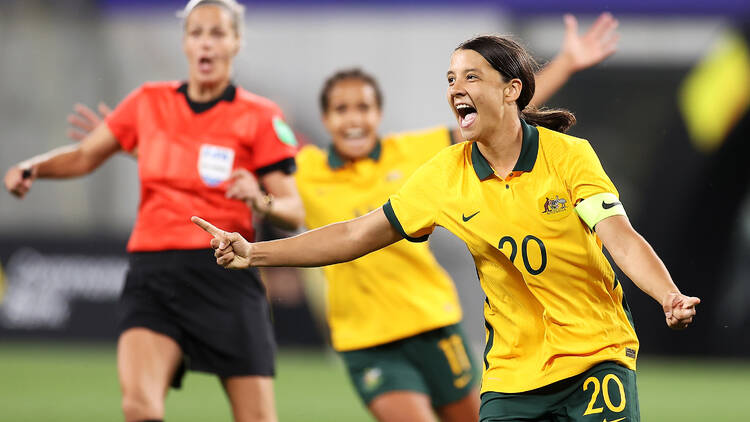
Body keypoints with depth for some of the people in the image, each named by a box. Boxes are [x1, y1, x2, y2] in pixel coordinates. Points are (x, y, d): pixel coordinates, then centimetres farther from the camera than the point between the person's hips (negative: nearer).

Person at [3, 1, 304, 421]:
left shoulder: (260, 117, 1)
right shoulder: (150, 102, 10)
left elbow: (294, 212, 0)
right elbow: (85, 155, 22)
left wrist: (261, 201, -22)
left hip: (225, 279, -2)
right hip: (153, 277, 2)